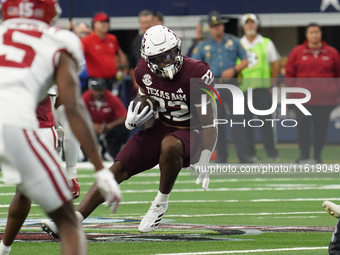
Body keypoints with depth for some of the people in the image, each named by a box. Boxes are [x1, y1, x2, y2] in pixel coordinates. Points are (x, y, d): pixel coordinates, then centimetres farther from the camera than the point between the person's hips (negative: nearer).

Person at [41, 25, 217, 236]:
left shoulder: (195, 74, -22)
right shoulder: (145, 70, -5)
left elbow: (209, 123, -15)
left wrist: (205, 162, -18)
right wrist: (133, 121, -8)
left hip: (191, 134, -5)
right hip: (161, 128, 5)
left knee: (170, 145, -41)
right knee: (119, 169, -11)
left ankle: (161, 203, -16)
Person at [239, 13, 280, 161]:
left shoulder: (266, 43, 11)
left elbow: (275, 64, 13)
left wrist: (272, 83, 4)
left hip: (262, 88, -1)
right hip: (243, 88, 1)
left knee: (265, 120, -6)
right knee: (245, 121, -2)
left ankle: (272, 153, -3)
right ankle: (250, 153, 3)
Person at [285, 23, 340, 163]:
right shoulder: (297, 52, 4)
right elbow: (289, 73, 7)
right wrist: (291, 92, 1)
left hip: (325, 99, 0)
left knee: (321, 127, 3)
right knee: (303, 126, -2)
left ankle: (317, 156, 12)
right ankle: (304, 156, 4)